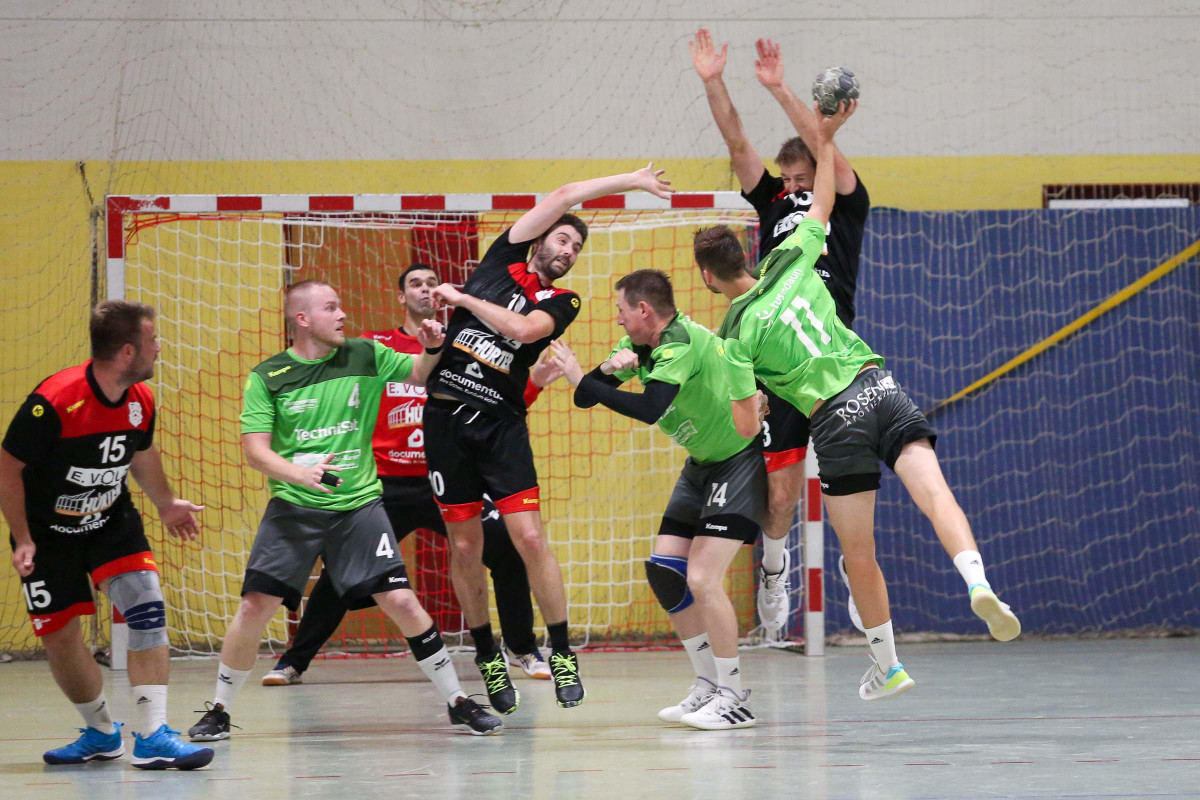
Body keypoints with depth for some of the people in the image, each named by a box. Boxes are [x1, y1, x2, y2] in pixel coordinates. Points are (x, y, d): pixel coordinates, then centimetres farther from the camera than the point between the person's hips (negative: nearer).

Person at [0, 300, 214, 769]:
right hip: (48, 532, -4)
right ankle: (101, 733, 27)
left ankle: (152, 737, -18)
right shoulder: (53, 402, -28)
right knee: (59, 637, 2)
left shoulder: (141, 401, -9)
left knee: (147, 604, -17)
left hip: (112, 523, 4)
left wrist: (165, 504, 19)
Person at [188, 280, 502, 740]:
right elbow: (255, 450, -8)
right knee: (255, 606, -7)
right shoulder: (267, 377, -3)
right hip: (293, 508, -1)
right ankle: (219, 712, 11)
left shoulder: (364, 357, 2)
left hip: (359, 504, 1)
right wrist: (300, 474, -26)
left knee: (401, 602, -9)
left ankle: (457, 703, 5)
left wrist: (433, 349, -7)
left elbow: (420, 374, 15)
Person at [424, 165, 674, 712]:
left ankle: (562, 652, -1)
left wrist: (464, 299, -5)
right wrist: (631, 180, 7)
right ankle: (487, 658, 17)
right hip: (446, 415, 1)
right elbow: (563, 197, 5)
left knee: (530, 537, -11)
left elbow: (522, 328, -13)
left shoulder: (561, 302, 8)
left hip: (501, 422, -1)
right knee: (464, 546, 3)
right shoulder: (501, 262, 10)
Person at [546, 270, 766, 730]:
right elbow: (587, 396, 2)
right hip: (702, 464, 10)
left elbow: (649, 409, -38)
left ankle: (734, 700, -8)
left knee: (701, 579, -17)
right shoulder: (639, 344, 2)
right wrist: (608, 370, -19)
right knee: (664, 571, 5)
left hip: (740, 460, -10)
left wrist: (584, 381, -32)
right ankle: (709, 685, 15)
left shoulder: (682, 343, -25)